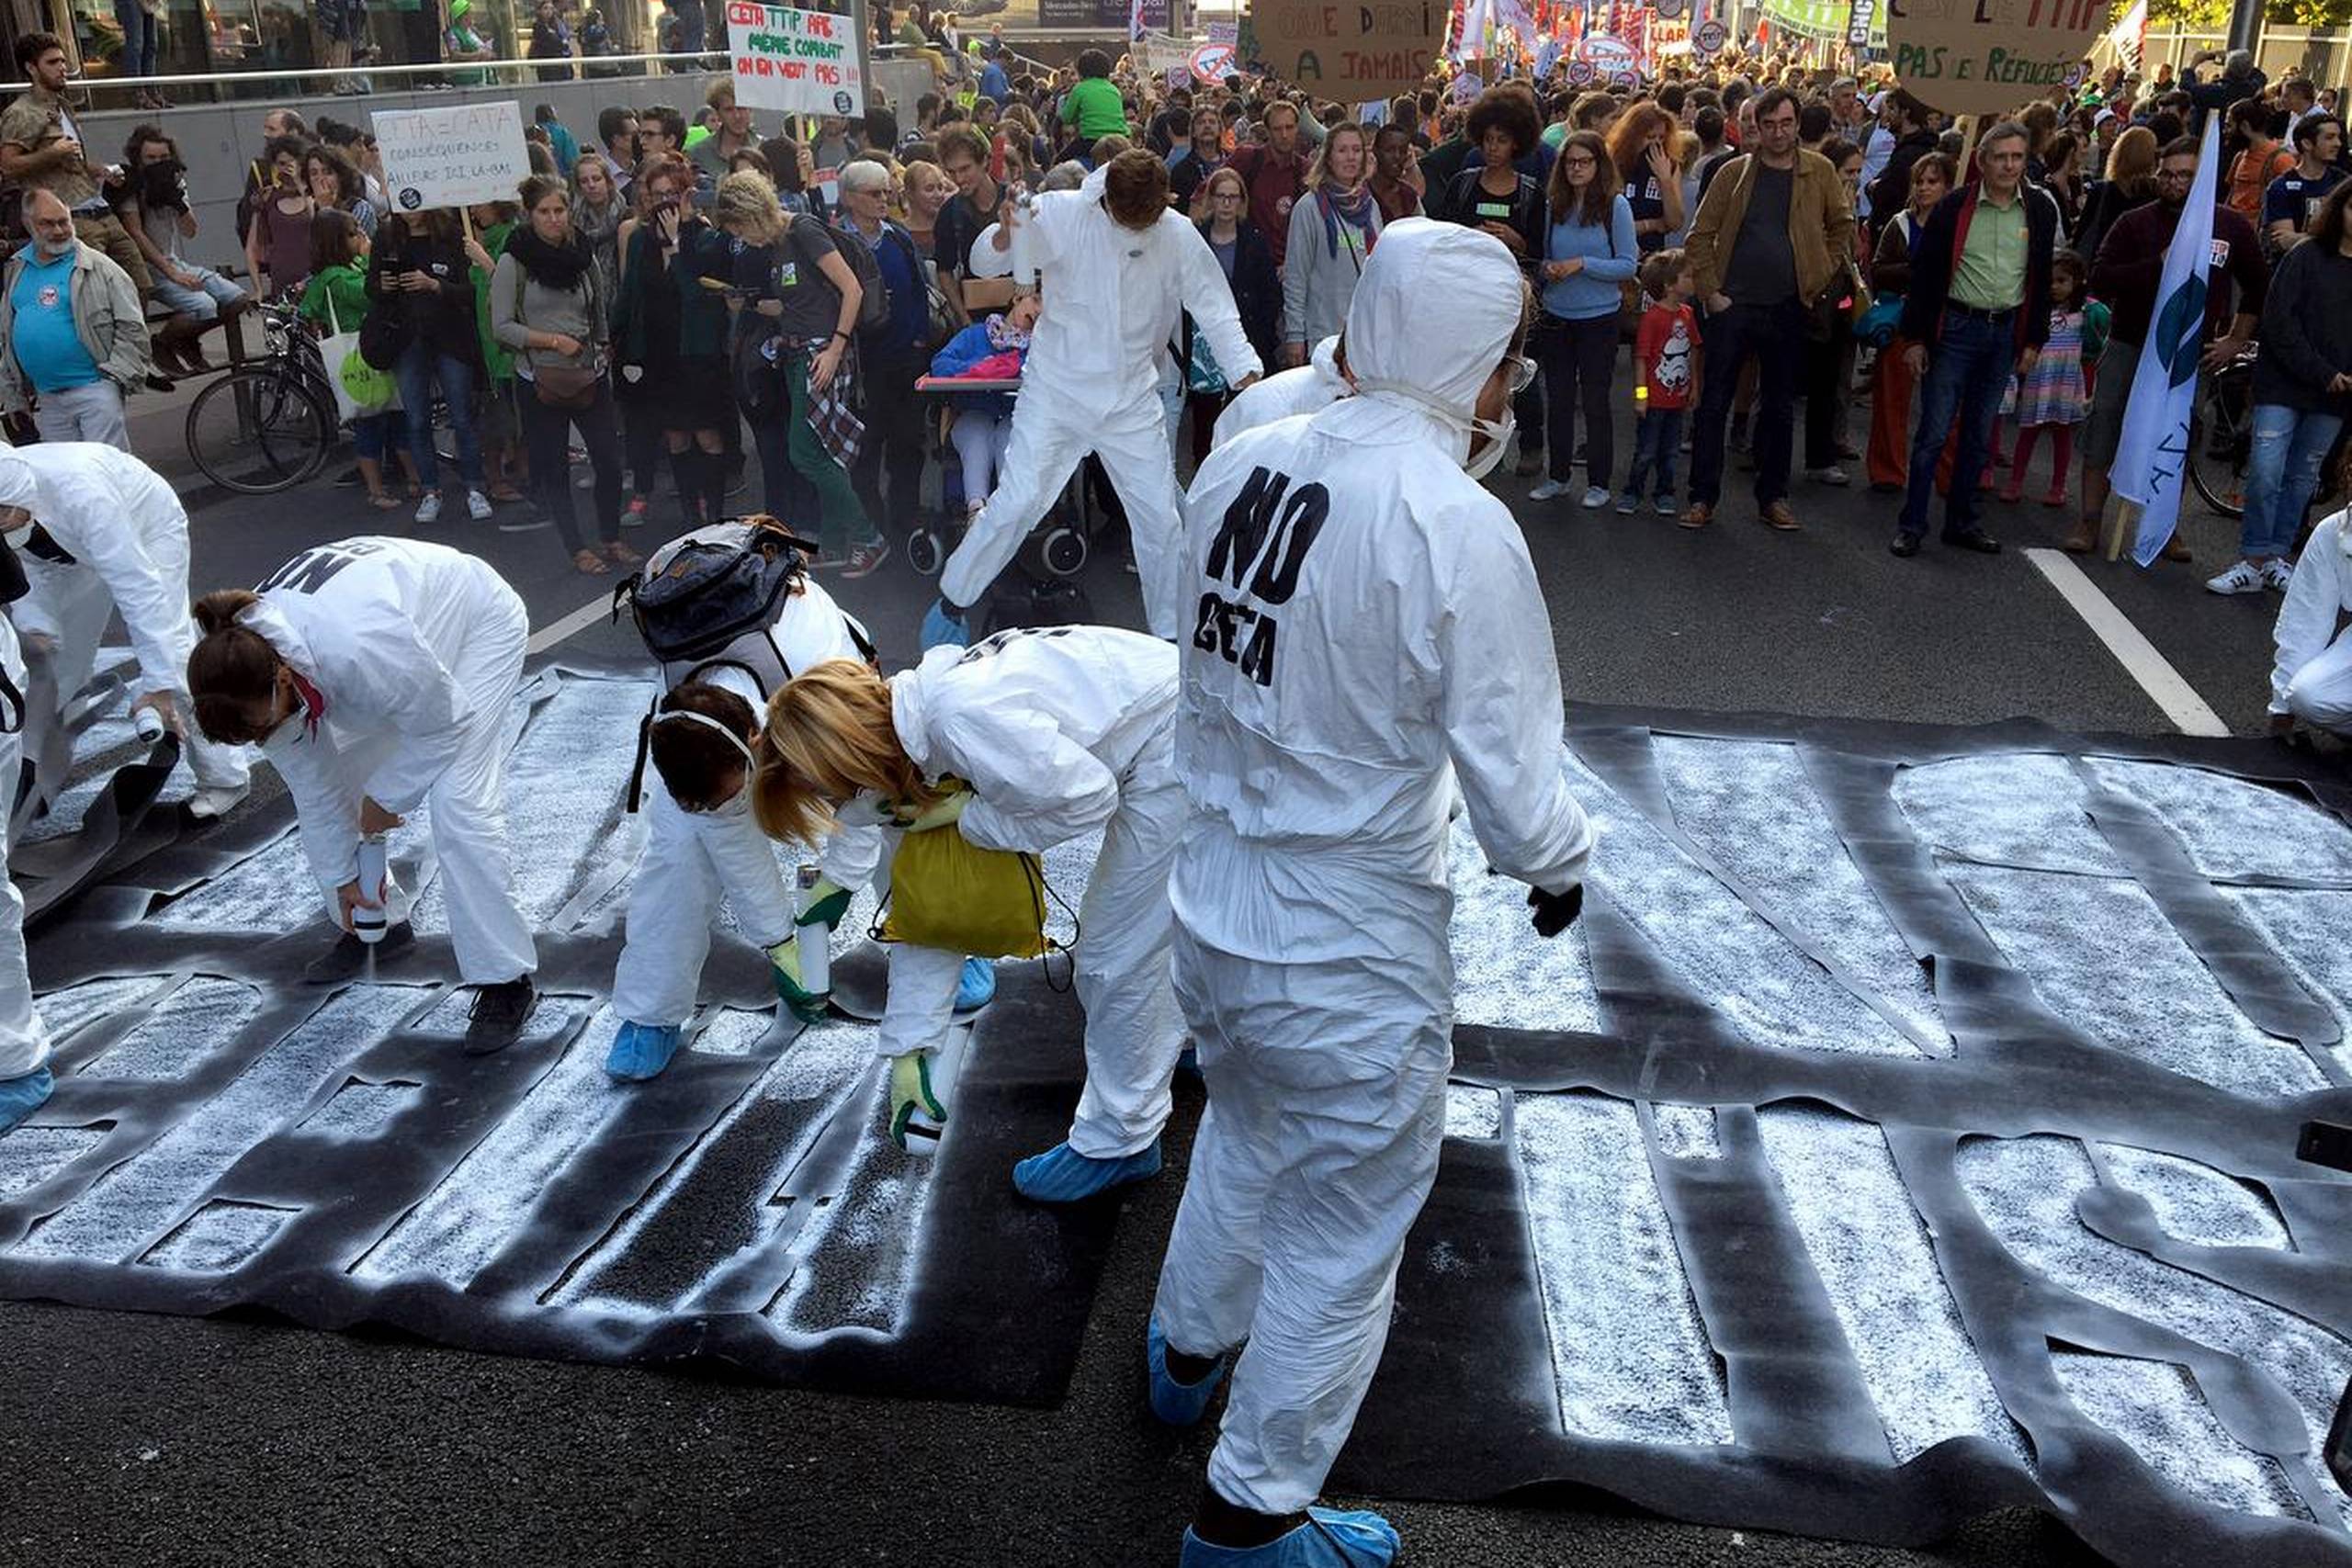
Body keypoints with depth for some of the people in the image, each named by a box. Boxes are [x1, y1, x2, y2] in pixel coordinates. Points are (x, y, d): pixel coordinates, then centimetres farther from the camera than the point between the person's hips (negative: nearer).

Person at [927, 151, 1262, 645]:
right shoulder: (1062, 214, -13)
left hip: (1133, 399, 3)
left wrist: (1249, 377, -15)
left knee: (1161, 517, 4)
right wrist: (1006, 234, -34)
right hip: (1058, 389, -2)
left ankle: (1171, 633, 19)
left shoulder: (1178, 236, -8)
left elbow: (1215, 310, -1)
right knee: (1017, 502, -9)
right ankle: (952, 601, 10)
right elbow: (985, 264, -11)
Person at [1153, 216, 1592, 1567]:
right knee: (1340, 1241, 16)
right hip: (1352, 956, -6)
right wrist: (1561, 864, 3)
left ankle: (1189, 1346, 59)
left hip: (1212, 910, 7)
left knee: (1246, 1139, 33)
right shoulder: (1459, 527, -25)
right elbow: (1510, 781, -20)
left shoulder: (1240, 464, -6)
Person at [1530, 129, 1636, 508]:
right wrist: (1547, 270, -8)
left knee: (1595, 401, 3)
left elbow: (1628, 264, -9)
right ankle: (1558, 477, 22)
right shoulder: (1555, 206, 5)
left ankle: (1599, 483, 12)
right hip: (1556, 317, 4)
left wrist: (1582, 264, -18)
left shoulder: (1616, 205, -7)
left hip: (1598, 317, -4)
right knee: (1558, 399, 10)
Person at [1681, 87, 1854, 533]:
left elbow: (1842, 225, 13)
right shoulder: (1734, 173, 0)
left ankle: (1773, 497, 19)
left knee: (1779, 407, 9)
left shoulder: (1819, 171, 3)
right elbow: (1700, 236, 1)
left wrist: (1823, 275, 3)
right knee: (1714, 402, 0)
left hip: (1787, 308, 1)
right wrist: (1711, 291, -6)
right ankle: (1702, 496, 8)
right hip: (1733, 305, -1)